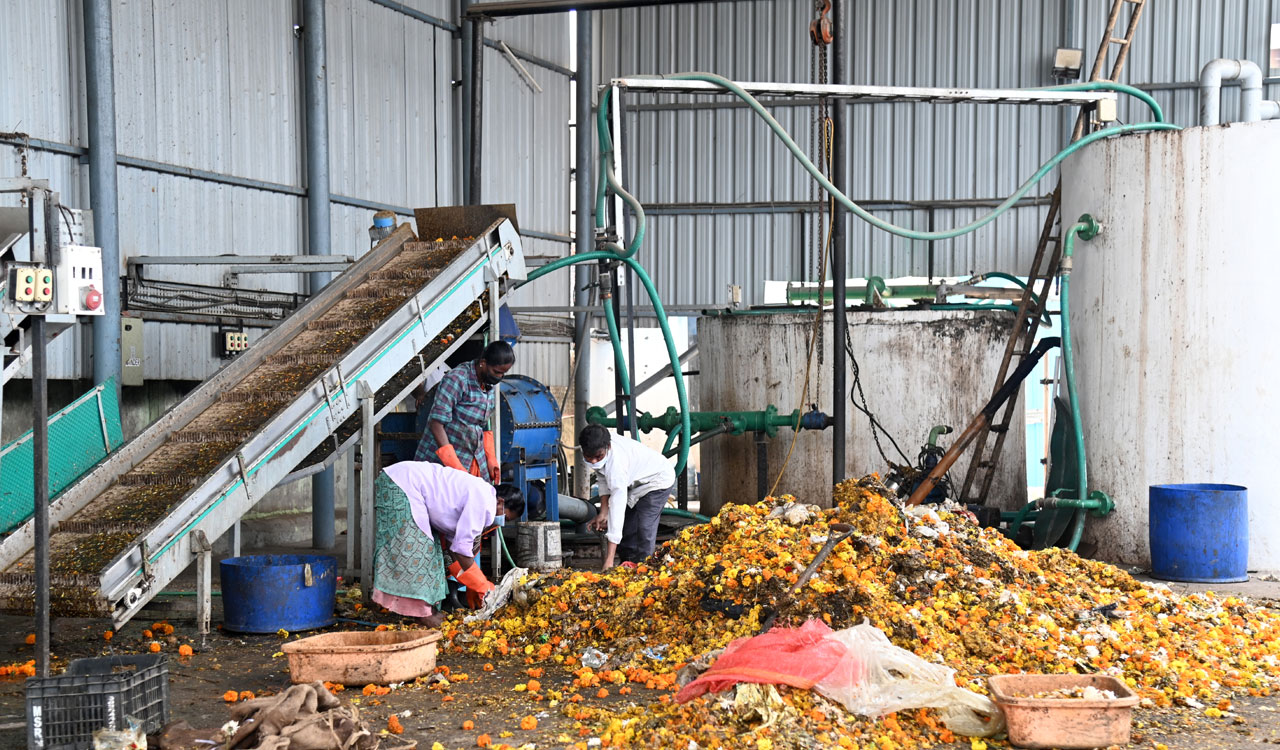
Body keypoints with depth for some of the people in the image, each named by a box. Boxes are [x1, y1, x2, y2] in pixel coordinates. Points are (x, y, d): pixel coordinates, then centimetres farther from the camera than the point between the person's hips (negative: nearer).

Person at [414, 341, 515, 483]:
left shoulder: (491, 387, 9)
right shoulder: (456, 380, -17)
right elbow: (436, 424, -21)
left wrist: (491, 460, 12)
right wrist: (455, 466, -23)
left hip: (473, 463, 7)